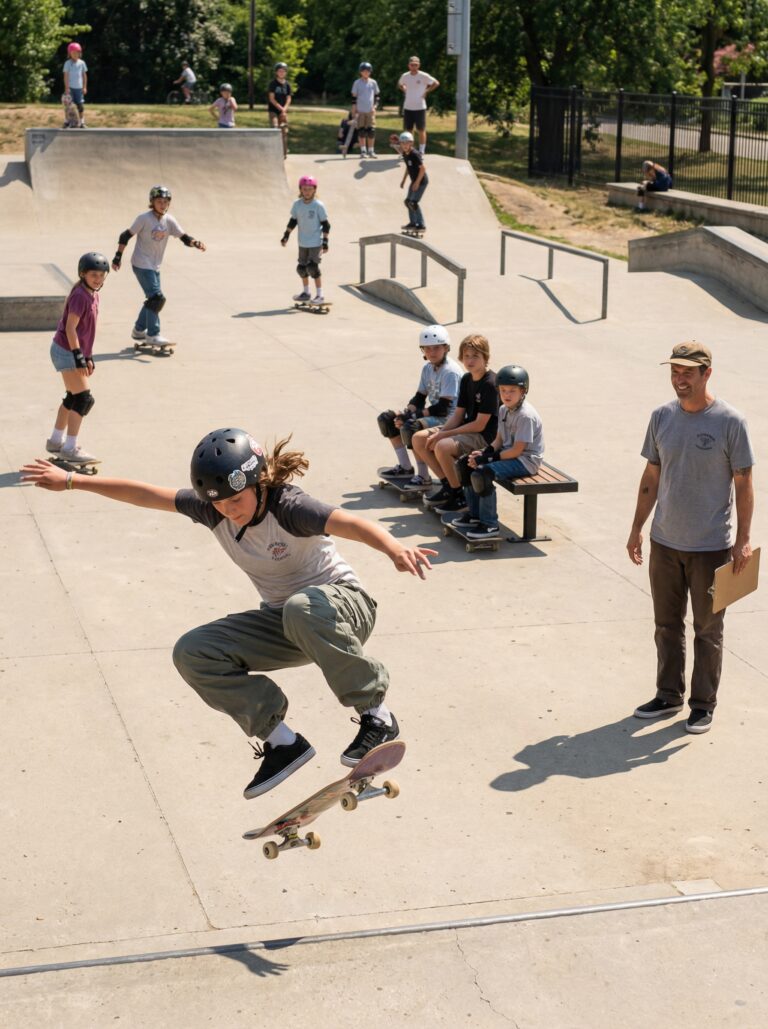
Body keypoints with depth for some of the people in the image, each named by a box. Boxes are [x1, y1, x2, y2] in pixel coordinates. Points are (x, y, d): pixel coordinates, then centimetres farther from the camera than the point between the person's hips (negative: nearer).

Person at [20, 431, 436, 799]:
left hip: (344, 604, -7)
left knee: (303, 609, -43)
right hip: (280, 620, 7)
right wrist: (71, 481, 6)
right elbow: (145, 494, 2)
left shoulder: (289, 508, -26)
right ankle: (281, 741, -7)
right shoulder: (212, 510, -7)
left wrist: (393, 547, -65)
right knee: (193, 652, -11)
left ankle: (376, 715, -25)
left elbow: (349, 522, -44)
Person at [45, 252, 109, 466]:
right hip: (67, 351, -10)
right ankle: (70, 449, -3)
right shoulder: (80, 295, -19)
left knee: (73, 398, 19)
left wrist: (88, 356, 18)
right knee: (83, 399, -9)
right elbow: (70, 327, -23)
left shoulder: (93, 295, 9)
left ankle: (56, 440, 32)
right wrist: (78, 356, -24)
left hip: (74, 351, 10)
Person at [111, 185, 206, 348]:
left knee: (153, 299, 16)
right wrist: (118, 257, -13)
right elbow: (126, 236, -11)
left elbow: (183, 237, -3)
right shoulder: (144, 218, -15)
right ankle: (152, 335, -7)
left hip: (155, 266, 7)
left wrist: (195, 243, -24)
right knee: (157, 298, -14)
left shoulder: (169, 220, 1)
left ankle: (139, 330, 32)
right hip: (141, 264, -7)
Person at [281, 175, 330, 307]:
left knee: (313, 267, -13)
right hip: (302, 242, 5)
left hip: (316, 242, -5)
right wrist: (286, 235, 7)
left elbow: (325, 224, -8)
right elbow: (293, 221, 11)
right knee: (302, 268, 13)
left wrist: (325, 241, -11)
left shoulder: (319, 205, -12)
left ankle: (319, 295, -3)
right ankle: (306, 293, 31)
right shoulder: (297, 204, 0)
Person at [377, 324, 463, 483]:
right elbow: (419, 398, 11)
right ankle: (405, 467, 12)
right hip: (432, 415, 10)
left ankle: (423, 476, -21)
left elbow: (443, 408, -22)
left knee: (409, 428, -34)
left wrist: (411, 415, -21)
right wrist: (404, 412, -10)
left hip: (448, 418, -10)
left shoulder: (450, 372, -18)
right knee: (386, 419, 6)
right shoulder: (428, 368, 9)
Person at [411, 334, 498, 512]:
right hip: (466, 429, 9)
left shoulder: (490, 383, -19)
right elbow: (458, 415, 8)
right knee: (418, 439, 2)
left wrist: (445, 434, -18)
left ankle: (459, 496, -13)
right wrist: (440, 432, -11)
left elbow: (480, 424, -21)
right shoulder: (466, 379, 7)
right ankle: (447, 486, 9)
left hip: (484, 436, -9)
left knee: (443, 447, -32)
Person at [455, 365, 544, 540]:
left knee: (482, 473, -29)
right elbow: (498, 440, 12)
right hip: (507, 453, 10)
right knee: (465, 463, 8)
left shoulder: (526, 415, -22)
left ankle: (490, 525, -18)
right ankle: (475, 514, 17)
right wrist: (484, 453, -8)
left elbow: (517, 450, -23)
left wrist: (489, 457, -20)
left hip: (526, 460, -10)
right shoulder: (504, 410, 7)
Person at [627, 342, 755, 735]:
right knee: (667, 625, 14)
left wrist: (743, 540, -10)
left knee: (708, 630, 8)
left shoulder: (730, 422, -12)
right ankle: (669, 695, 28)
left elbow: (743, 484, -7)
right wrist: (637, 529, 9)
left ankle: (703, 704, 19)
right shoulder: (662, 417, 1)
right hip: (665, 542, 4)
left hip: (711, 546, -4)